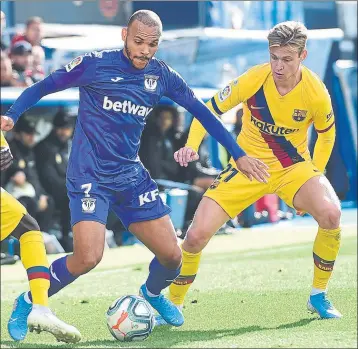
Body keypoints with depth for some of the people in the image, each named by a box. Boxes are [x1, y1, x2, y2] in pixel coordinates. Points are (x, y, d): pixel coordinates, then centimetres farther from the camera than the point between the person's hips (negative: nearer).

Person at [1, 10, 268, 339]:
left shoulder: (162, 75, 0)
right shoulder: (95, 64, -12)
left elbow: (202, 112, 11)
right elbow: (41, 87, -4)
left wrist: (239, 155, 10)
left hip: (131, 177, 5)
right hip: (89, 176, -5)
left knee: (171, 255, 2)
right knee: (87, 258, -22)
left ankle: (153, 294, 38)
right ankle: (28, 302, 2)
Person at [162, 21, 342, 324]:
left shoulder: (316, 94, -17)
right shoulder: (253, 80, -20)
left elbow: (326, 136, 3)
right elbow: (210, 109, -8)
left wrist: (313, 181, 0)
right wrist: (191, 145, -24)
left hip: (293, 165, 0)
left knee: (331, 214, -30)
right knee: (197, 235, -13)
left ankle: (319, 296, -7)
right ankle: (173, 305, 12)